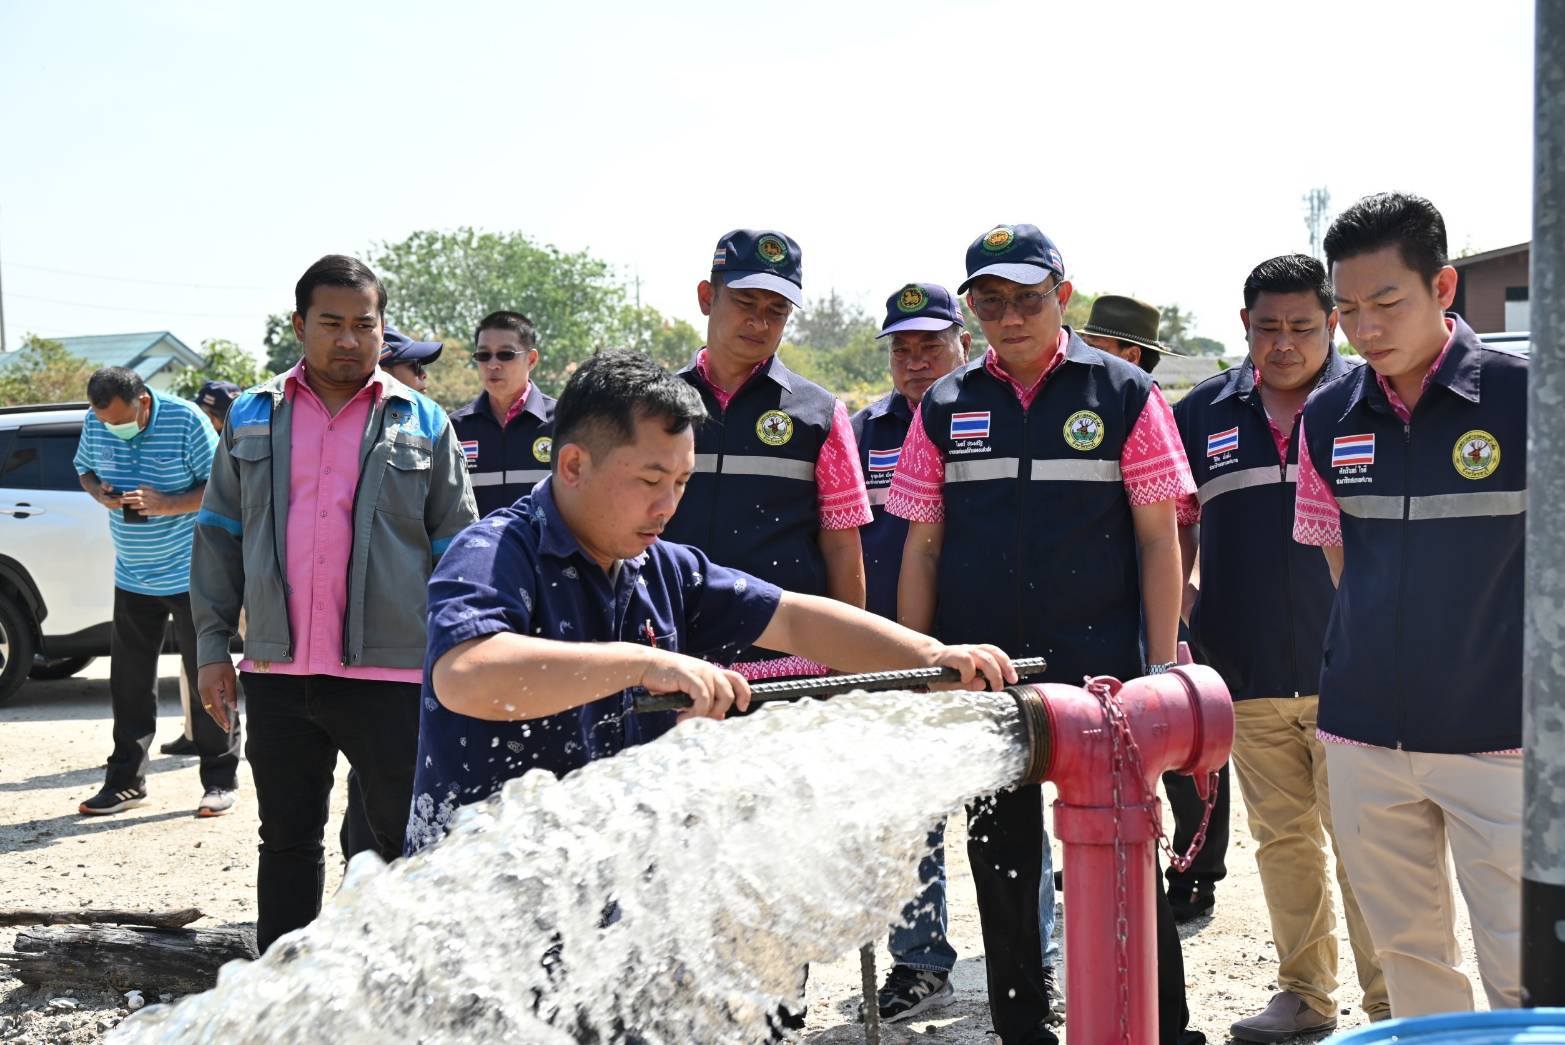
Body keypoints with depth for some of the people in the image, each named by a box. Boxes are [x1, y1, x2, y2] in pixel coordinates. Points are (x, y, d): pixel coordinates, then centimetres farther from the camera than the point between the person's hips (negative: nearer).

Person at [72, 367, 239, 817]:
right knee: (128, 680, 8)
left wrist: (167, 504, -25)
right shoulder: (95, 425, -1)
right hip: (132, 575, 5)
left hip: (191, 574, -5)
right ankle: (125, 781, 17)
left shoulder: (185, 420, -15)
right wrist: (100, 493, -8)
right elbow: (84, 469, 16)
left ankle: (220, 780, 9)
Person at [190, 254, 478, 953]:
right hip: (277, 673, 3)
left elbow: (457, 552, 4)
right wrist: (213, 646, 6)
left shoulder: (422, 424, 3)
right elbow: (219, 538, 12)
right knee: (286, 841, 13)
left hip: (391, 674, -2)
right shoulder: (252, 418, 9)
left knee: (409, 842, 2)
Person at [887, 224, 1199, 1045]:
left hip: (1098, 671, -3)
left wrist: (1162, 668, -6)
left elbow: (1158, 539, -1)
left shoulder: (1124, 394, 0)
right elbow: (922, 547, 7)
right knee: (1000, 864, 13)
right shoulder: (945, 407, 7)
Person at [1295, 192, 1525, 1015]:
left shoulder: (1526, 397, -10)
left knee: (1522, 974, 1)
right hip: (1362, 733, 4)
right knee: (1407, 949, 14)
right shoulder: (1328, 419, 3)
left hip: (1499, 733, -4)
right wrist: (1381, 654, 12)